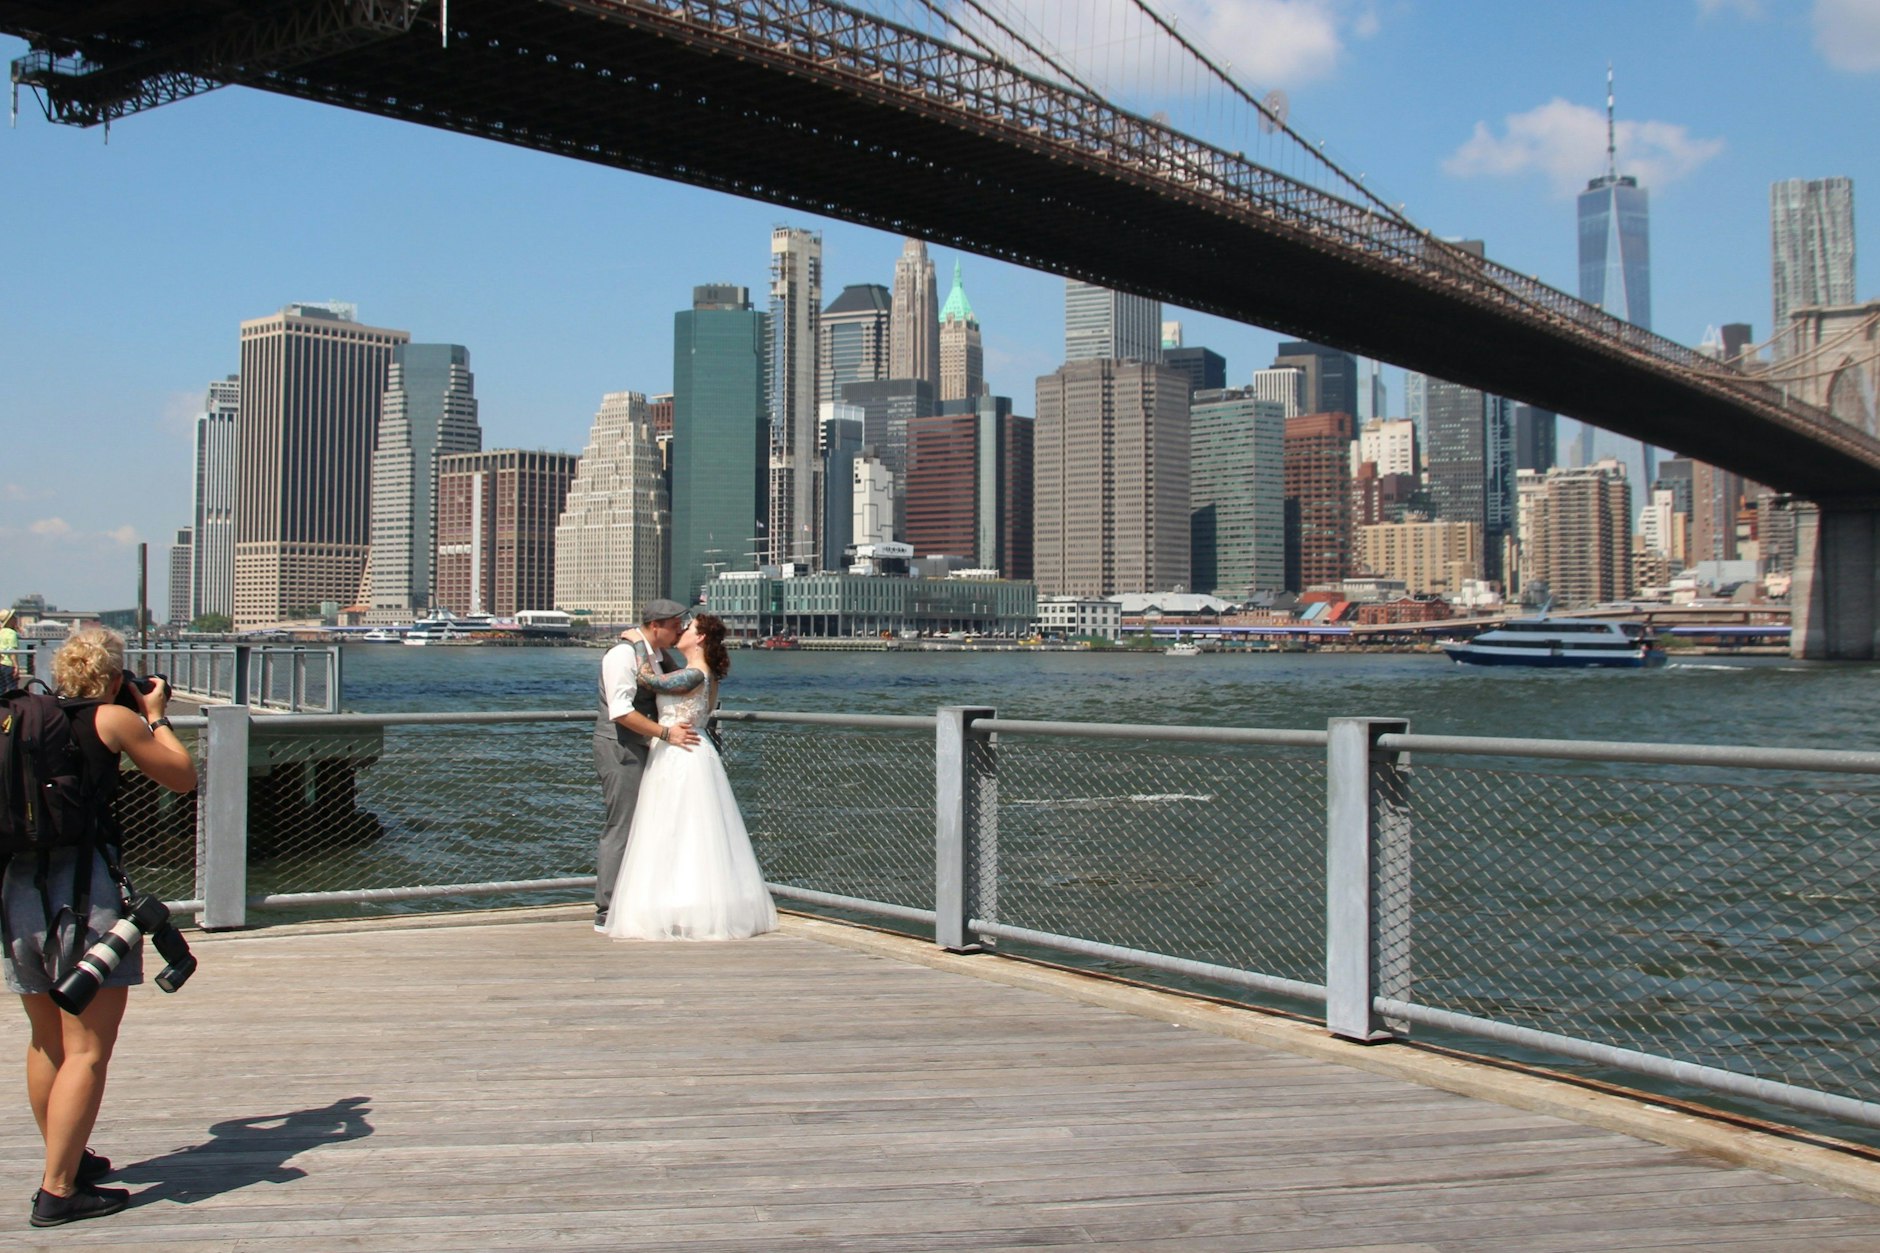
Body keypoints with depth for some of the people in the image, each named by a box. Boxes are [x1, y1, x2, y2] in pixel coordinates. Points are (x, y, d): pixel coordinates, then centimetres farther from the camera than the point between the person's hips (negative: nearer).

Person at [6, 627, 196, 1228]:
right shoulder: (112, 718, -4)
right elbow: (183, 777, 5)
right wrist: (156, 715, 17)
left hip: (18, 886, 7)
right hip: (85, 888, -7)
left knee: (47, 1041, 19)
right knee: (87, 1050, -2)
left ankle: (68, 1159, 34)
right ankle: (58, 1191, -3)